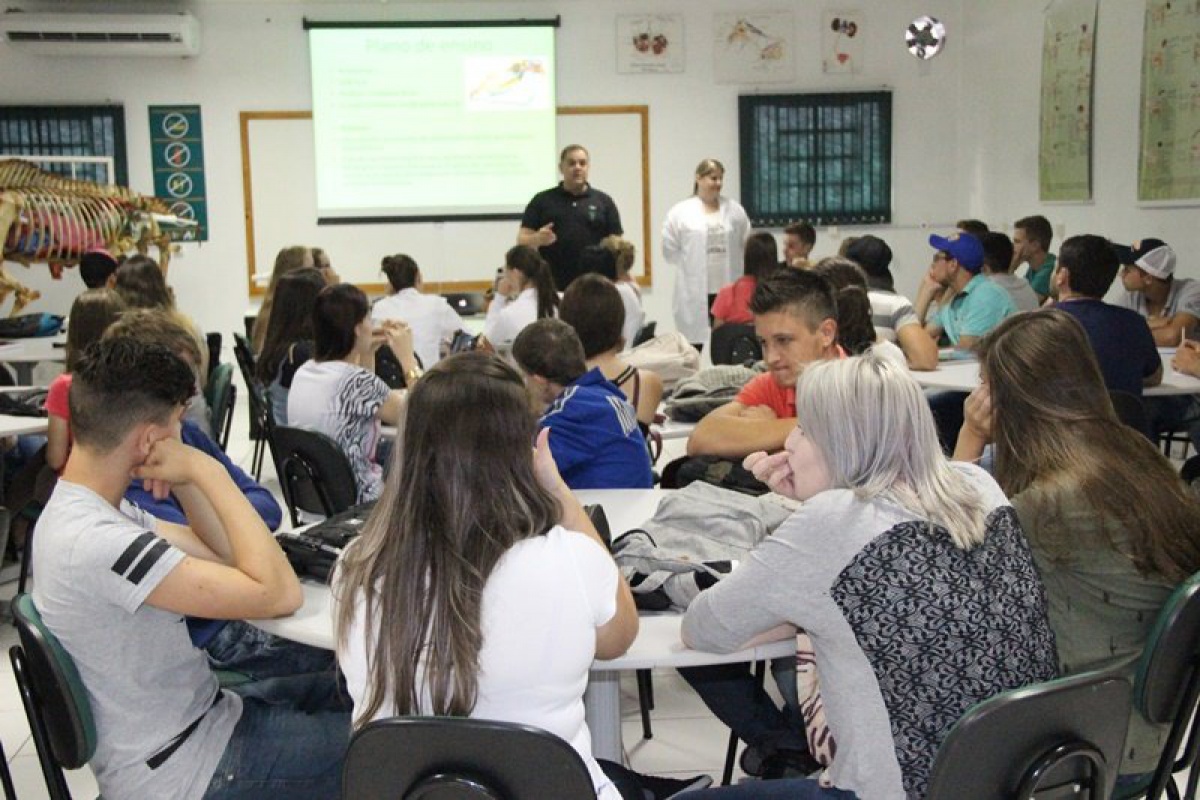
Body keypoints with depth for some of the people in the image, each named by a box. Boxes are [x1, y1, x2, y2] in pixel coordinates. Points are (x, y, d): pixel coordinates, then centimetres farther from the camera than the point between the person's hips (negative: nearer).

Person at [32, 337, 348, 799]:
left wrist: (187, 479, -9)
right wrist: (208, 472, -25)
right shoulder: (97, 543, -30)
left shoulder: (75, 507, 2)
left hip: (192, 712, 10)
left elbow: (225, 555, 7)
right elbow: (279, 595, -31)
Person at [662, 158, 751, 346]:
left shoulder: (735, 210, 8)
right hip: (694, 290, -2)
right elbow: (670, 249, -1)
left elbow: (747, 244, 12)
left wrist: (725, 265, 8)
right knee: (693, 339, 2)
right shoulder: (680, 212, -2)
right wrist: (691, 266, 3)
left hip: (728, 288, 3)